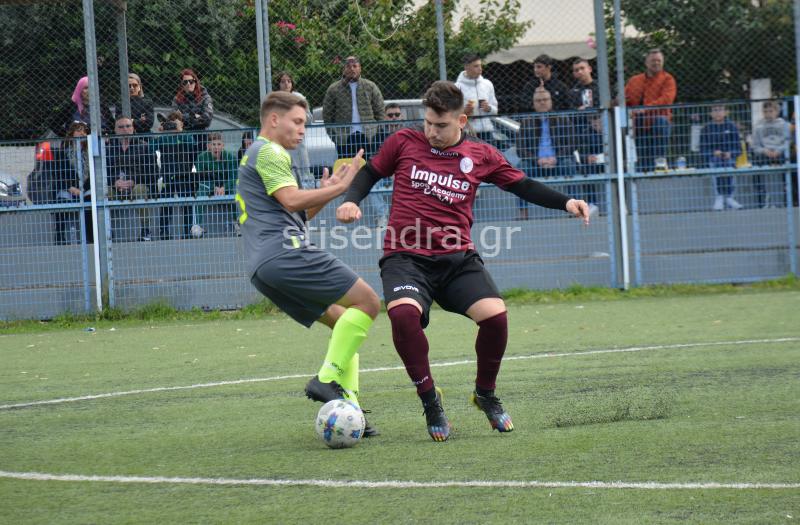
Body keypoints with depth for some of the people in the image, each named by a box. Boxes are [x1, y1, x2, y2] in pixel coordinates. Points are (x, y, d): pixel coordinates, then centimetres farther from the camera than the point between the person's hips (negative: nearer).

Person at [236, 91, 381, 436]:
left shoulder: (253, 157, 32)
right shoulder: (269, 151, 0)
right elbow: (289, 199, -15)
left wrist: (324, 195, 19)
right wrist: (338, 188, -8)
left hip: (262, 269, 10)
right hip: (285, 251, -10)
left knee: (342, 320, 12)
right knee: (366, 302, -12)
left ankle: (347, 406, -1)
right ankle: (327, 379, -20)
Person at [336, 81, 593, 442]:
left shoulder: (480, 156, 9)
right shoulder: (404, 143, 6)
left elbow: (524, 186, 15)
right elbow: (370, 173, 18)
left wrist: (565, 203, 3)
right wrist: (351, 200, -1)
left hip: (457, 258, 2)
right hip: (405, 257, -2)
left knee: (494, 315, -21)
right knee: (403, 314, -32)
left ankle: (485, 394, 8)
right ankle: (429, 398, -11)